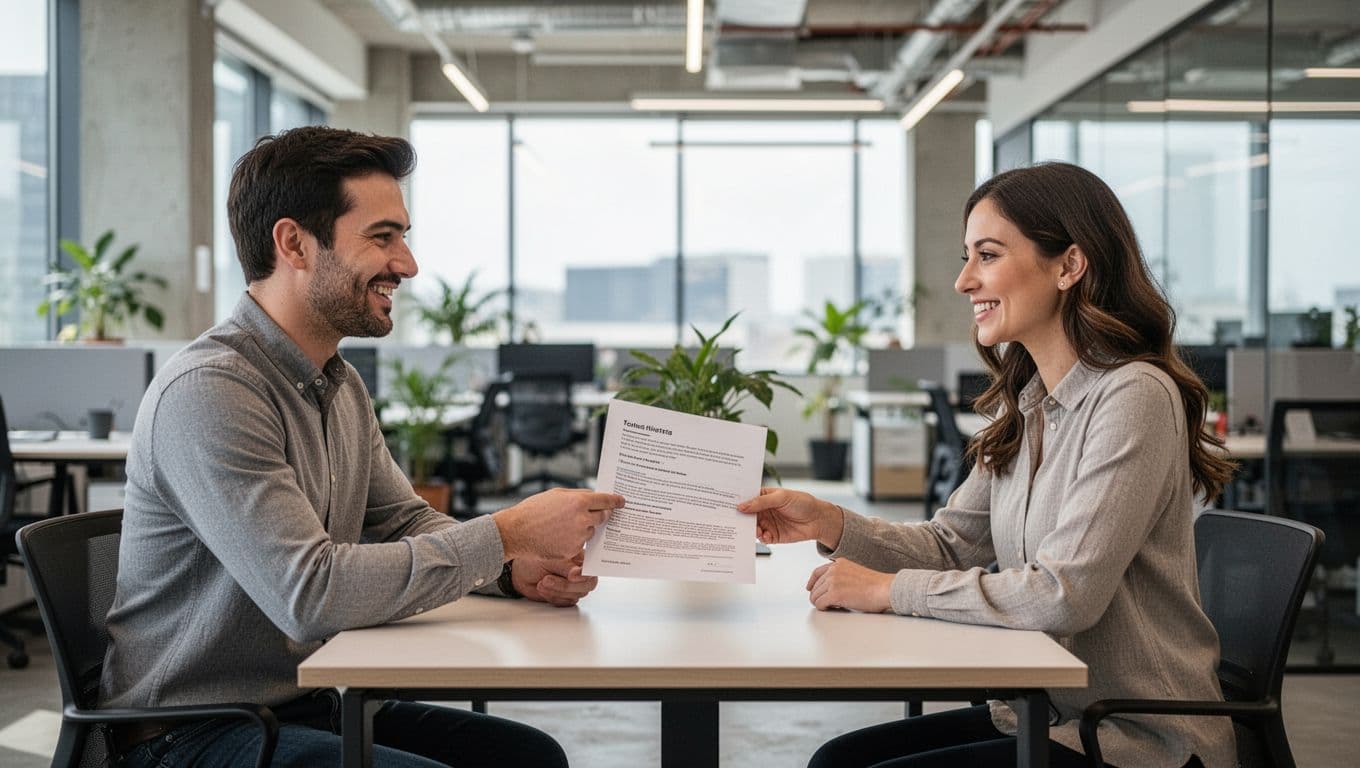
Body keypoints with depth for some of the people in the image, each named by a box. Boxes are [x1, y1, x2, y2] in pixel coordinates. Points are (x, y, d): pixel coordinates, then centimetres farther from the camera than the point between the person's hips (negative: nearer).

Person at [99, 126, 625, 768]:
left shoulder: (342, 386, 9)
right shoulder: (207, 393, -23)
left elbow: (403, 523, 15)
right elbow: (311, 595, -29)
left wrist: (513, 568, -6)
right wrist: (506, 534, -24)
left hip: (308, 704, 9)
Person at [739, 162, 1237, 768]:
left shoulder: (1134, 398, -19)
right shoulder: (1024, 406, 10)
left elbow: (1065, 594, -25)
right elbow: (952, 544, 11)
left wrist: (889, 589, -17)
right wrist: (831, 525, -5)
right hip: (1043, 713, 8)